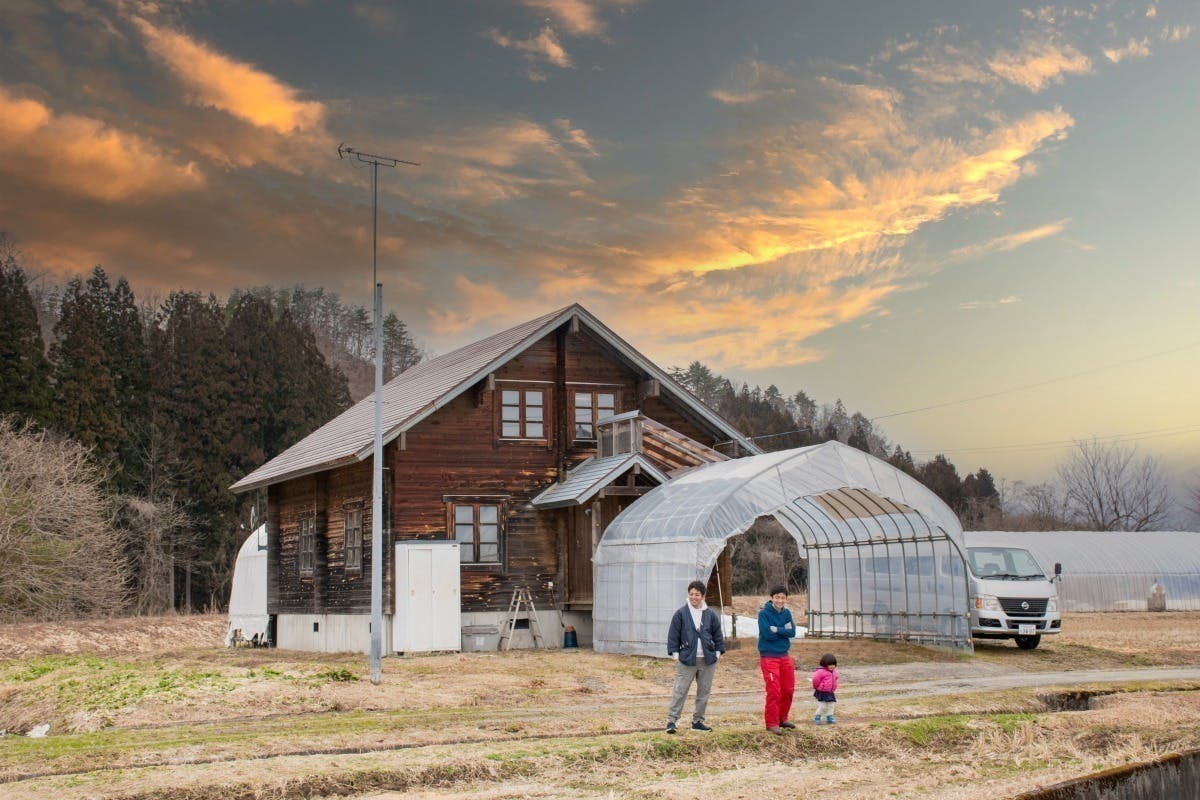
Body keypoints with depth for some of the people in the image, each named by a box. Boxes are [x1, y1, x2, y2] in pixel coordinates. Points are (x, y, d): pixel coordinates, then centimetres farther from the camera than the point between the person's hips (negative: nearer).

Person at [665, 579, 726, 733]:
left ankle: (698, 721, 21)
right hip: (687, 659, -3)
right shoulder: (681, 613, -2)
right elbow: (673, 634, 0)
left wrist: (718, 652, 7)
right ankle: (671, 721, -4)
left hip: (708, 660, 3)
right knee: (680, 691, -6)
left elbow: (718, 635, 14)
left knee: (704, 692, 10)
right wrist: (675, 653, -5)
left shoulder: (710, 614, 6)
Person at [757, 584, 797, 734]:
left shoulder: (787, 613, 7)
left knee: (788, 690, 12)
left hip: (784, 656, 6)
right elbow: (767, 633, -20)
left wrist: (777, 630, -16)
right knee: (774, 691, -9)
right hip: (769, 656, -6)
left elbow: (792, 632, -4)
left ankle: (782, 719, 27)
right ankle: (772, 723, -2)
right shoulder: (764, 613, -10)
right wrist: (784, 630, -13)